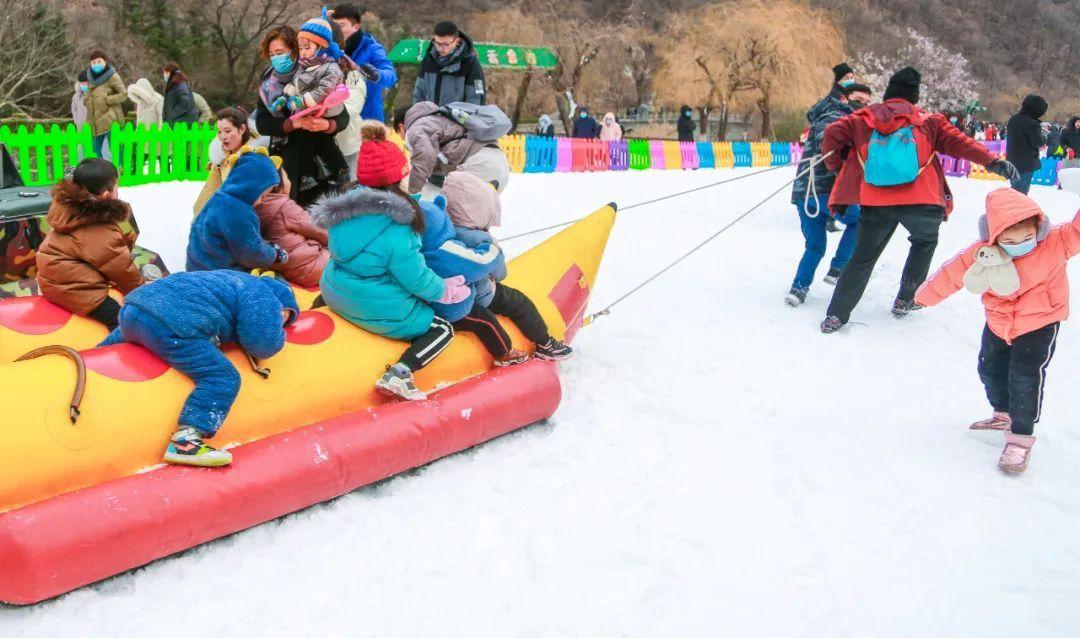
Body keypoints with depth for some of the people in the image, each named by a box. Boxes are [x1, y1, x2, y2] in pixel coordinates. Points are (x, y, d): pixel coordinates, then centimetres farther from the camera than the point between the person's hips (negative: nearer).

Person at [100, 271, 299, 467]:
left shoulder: (240, 281, 32)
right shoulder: (261, 295, 5)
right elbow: (265, 346, -6)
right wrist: (276, 334, 19)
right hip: (171, 324, -10)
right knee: (222, 378, -12)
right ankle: (183, 441, -26)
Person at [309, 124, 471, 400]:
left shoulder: (345, 208, -6)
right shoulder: (396, 231, -28)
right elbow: (416, 279, -21)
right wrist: (445, 290, -1)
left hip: (335, 295, 9)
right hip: (379, 311, -9)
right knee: (442, 329, 8)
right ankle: (398, 375, -11)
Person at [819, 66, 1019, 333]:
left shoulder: (863, 118, 14)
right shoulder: (927, 121, 12)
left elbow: (832, 134, 7)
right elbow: (958, 142, 5)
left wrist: (833, 165, 21)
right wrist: (992, 161, 3)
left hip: (876, 203, 1)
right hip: (921, 202, -1)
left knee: (863, 257, 15)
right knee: (925, 242, 30)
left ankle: (836, 315, 6)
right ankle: (905, 300, 30)